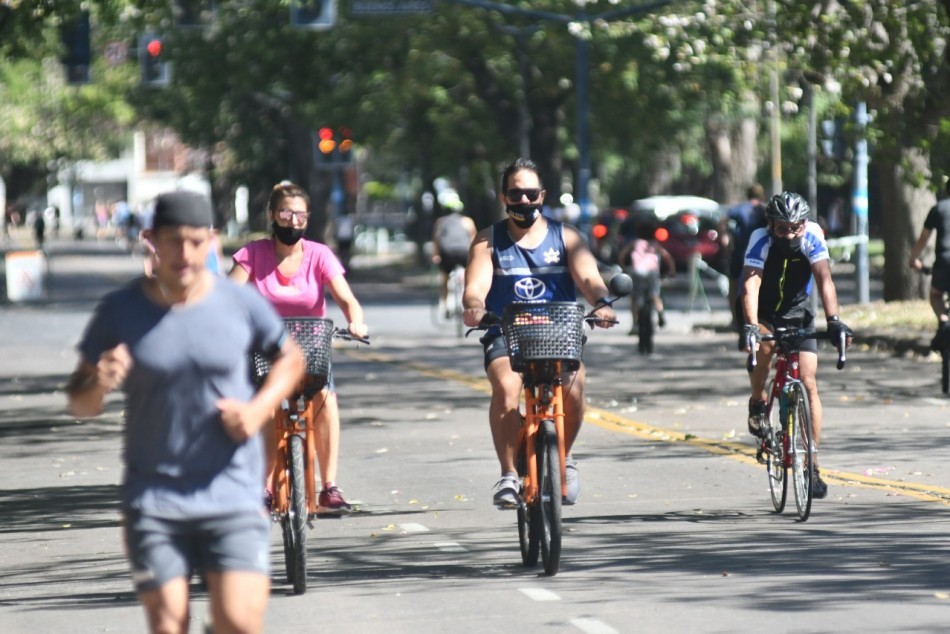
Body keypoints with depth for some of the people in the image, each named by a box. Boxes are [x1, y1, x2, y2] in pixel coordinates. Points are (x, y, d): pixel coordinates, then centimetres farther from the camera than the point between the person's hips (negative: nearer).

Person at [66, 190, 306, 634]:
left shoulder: (241, 305, -2)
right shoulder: (119, 312, -2)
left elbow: (290, 359, 15)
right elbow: (80, 403, 4)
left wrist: (260, 408, -5)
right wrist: (98, 385, -20)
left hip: (232, 494, 0)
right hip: (153, 499, 0)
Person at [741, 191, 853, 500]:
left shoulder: (812, 237, -21)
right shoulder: (761, 240, -26)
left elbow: (824, 279, -28)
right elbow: (751, 284, -36)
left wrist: (833, 320, -42)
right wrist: (751, 325, -50)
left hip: (798, 314, 2)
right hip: (763, 313, -1)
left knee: (808, 384, -9)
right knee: (765, 344, -35)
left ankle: (812, 465, -3)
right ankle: (758, 401, -6)